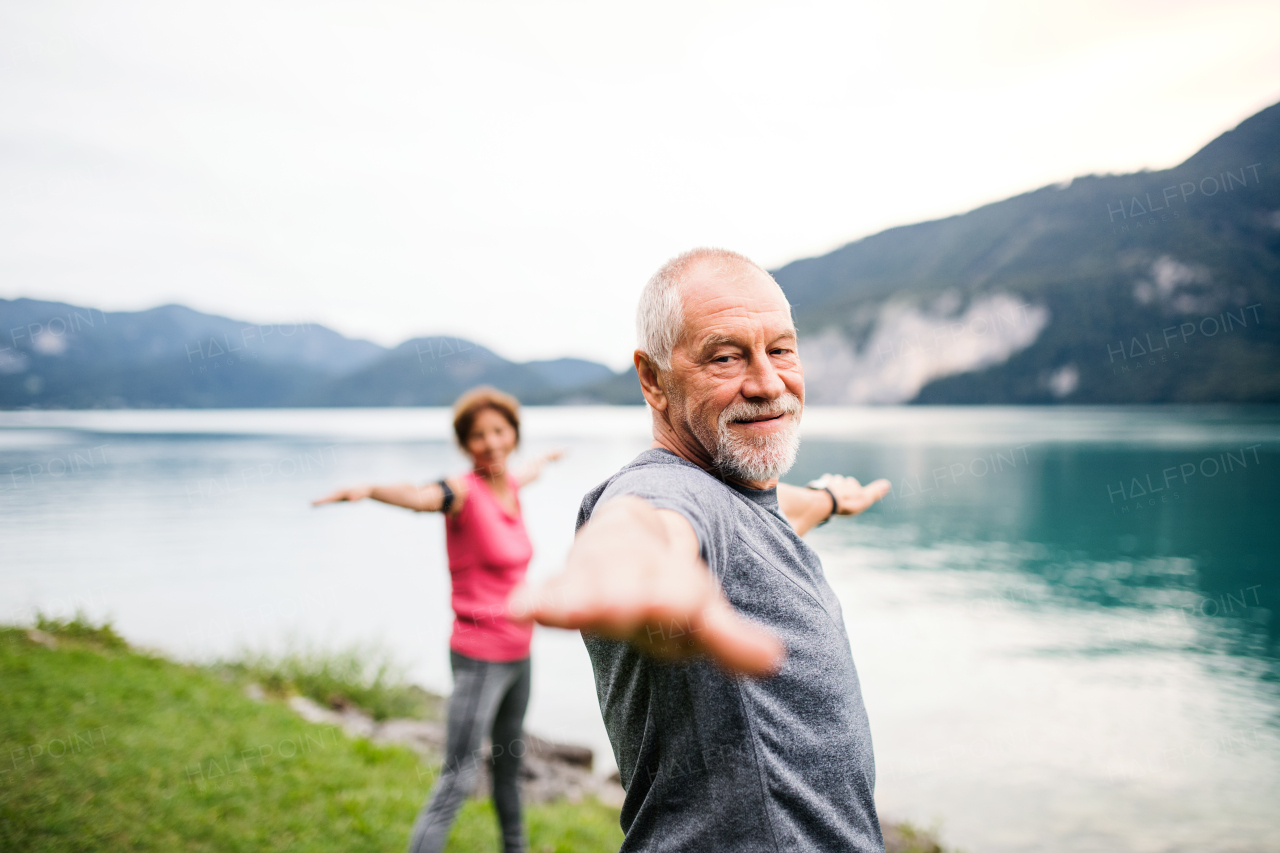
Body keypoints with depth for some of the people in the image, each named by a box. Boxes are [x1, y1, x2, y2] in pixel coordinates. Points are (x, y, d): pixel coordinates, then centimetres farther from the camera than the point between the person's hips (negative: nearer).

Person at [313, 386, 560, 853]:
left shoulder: (510, 488, 6)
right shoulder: (464, 491, -15)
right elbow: (418, 495, -37)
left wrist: (543, 460, 54)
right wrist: (369, 490, -58)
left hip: (517, 655, 7)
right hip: (479, 657, -7)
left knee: (509, 762, 22)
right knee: (457, 780, -9)